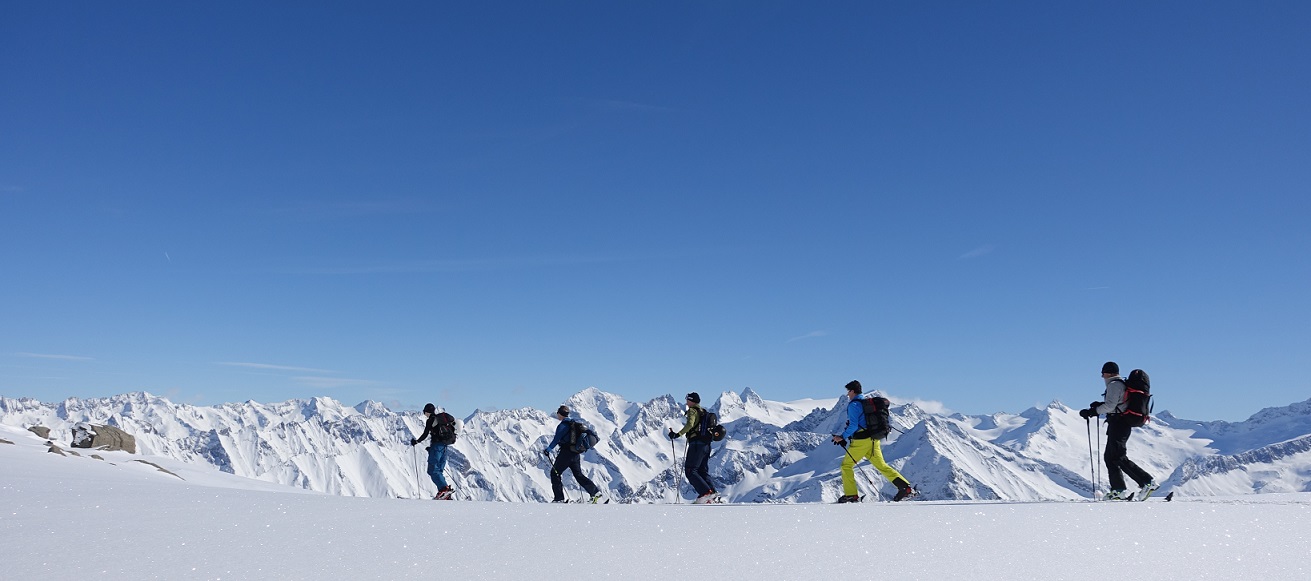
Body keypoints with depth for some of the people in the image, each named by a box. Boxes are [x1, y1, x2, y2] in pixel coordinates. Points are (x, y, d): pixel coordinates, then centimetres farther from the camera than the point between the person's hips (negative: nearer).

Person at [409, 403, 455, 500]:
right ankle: (446, 495, 2)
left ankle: (444, 489, -24)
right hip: (444, 446, 8)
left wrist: (416, 441, 8)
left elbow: (425, 435, -9)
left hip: (437, 445, -8)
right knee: (439, 470, 11)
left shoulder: (431, 420, -5)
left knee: (433, 470, -8)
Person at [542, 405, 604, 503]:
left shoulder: (563, 425, -13)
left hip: (566, 453, -9)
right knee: (578, 474, 12)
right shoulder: (573, 423, 13)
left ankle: (559, 498, 1)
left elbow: (556, 439, -19)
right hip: (576, 453, 9)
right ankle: (596, 492, 1)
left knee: (555, 473, 4)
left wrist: (548, 449, -13)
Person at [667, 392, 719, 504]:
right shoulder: (703, 412, 19)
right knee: (703, 472, 13)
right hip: (706, 445, 9)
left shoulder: (692, 410, -6)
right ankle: (714, 495, 3)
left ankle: (706, 493, -18)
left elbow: (689, 424, -23)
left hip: (696, 443, -9)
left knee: (690, 471, -7)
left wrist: (678, 434, -26)